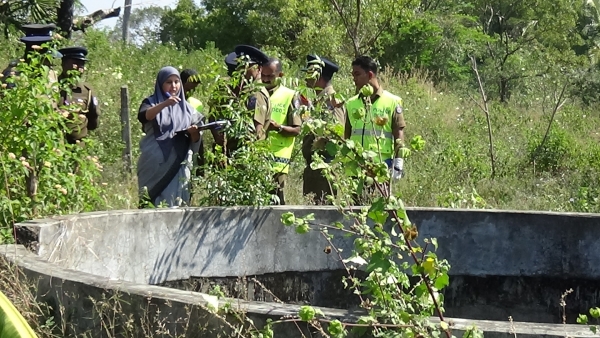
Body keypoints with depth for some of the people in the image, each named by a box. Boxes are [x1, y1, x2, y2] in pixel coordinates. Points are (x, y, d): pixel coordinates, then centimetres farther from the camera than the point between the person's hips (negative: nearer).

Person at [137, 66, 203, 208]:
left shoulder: (186, 107, 14)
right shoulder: (151, 103, 4)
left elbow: (195, 139, 10)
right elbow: (143, 116, -20)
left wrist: (194, 132, -14)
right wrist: (165, 104, -36)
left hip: (179, 165, 3)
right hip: (155, 164, -3)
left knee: (176, 204, 0)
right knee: (154, 205, -5)